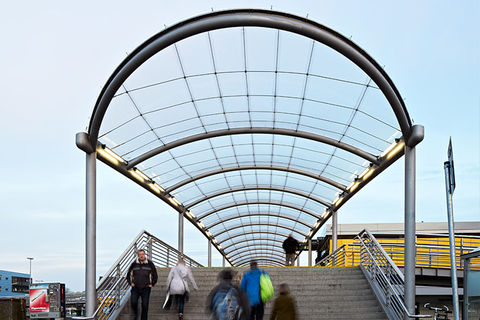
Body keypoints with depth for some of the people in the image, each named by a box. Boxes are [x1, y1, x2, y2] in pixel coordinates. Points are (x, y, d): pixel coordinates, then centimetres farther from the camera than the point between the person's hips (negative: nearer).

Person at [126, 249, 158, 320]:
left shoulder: (150, 264, 0)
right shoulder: (134, 264, 2)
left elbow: (155, 275, 11)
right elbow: (128, 275, 17)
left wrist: (152, 284, 4)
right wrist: (130, 283, 7)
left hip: (146, 288, 0)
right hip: (135, 288, 0)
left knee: (145, 305, 0)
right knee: (133, 302, -12)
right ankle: (135, 314, 16)